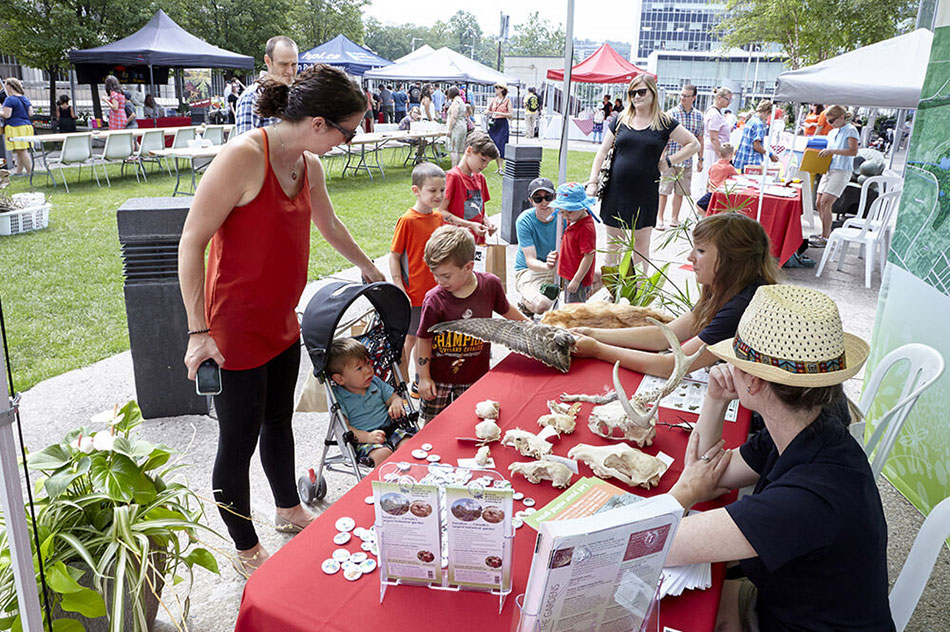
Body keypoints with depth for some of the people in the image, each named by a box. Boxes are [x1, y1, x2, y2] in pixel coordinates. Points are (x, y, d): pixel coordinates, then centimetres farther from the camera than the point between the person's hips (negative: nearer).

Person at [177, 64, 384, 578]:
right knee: (238, 445, 8)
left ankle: (289, 510, 47)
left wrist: (368, 268, 36)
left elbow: (328, 224, 23)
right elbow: (192, 241, -20)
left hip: (283, 325, 8)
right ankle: (246, 551, 28)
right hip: (236, 333, -8)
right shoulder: (244, 157, -23)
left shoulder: (309, 165, 4)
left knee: (279, 422, 25)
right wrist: (200, 331, -21)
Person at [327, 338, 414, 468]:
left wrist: (396, 404, -8)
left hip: (391, 428, 5)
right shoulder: (338, 397, -4)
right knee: (382, 454, -35)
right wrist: (367, 436, -25)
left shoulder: (375, 382, 12)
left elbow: (393, 397, 19)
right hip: (363, 441, -4)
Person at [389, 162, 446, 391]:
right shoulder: (407, 221, -14)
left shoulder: (439, 218, 5)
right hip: (413, 295, -6)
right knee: (409, 340, 6)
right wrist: (400, 290, -16)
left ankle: (420, 382, 34)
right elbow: (394, 256, -11)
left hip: (435, 292, 6)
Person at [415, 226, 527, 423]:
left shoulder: (490, 284, -11)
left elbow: (505, 310, 10)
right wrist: (424, 377, -5)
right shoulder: (434, 300, -19)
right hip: (439, 377, -1)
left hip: (476, 375, 2)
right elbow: (424, 339, -8)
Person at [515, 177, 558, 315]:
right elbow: (530, 261, -24)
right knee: (541, 304, -36)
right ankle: (526, 304, 2)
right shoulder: (524, 221, -18)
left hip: (557, 268, 4)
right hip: (528, 271, -4)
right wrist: (546, 266, -47)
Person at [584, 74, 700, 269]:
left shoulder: (664, 123, 2)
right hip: (616, 191, 2)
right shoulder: (620, 121, 8)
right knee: (613, 243, 8)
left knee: (641, 245, 4)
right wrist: (592, 182, -2)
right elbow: (602, 153, 8)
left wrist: (668, 161, -1)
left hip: (645, 193, -2)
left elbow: (694, 144, 7)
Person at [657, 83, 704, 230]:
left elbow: (699, 139, 14)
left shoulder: (698, 116, 8)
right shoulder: (671, 113, -5)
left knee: (680, 191, 9)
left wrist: (700, 159, 13)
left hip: (687, 161, 4)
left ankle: (675, 219, 18)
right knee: (664, 190, -1)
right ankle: (659, 218, 9)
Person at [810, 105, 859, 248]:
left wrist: (832, 151, -20)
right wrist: (823, 152, 6)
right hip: (828, 170, 8)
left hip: (841, 171, -8)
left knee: (825, 203, -15)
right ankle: (827, 232, 18)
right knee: (819, 203, 5)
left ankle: (825, 238, -11)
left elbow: (853, 151, -15)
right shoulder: (832, 132, 19)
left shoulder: (850, 130, -4)